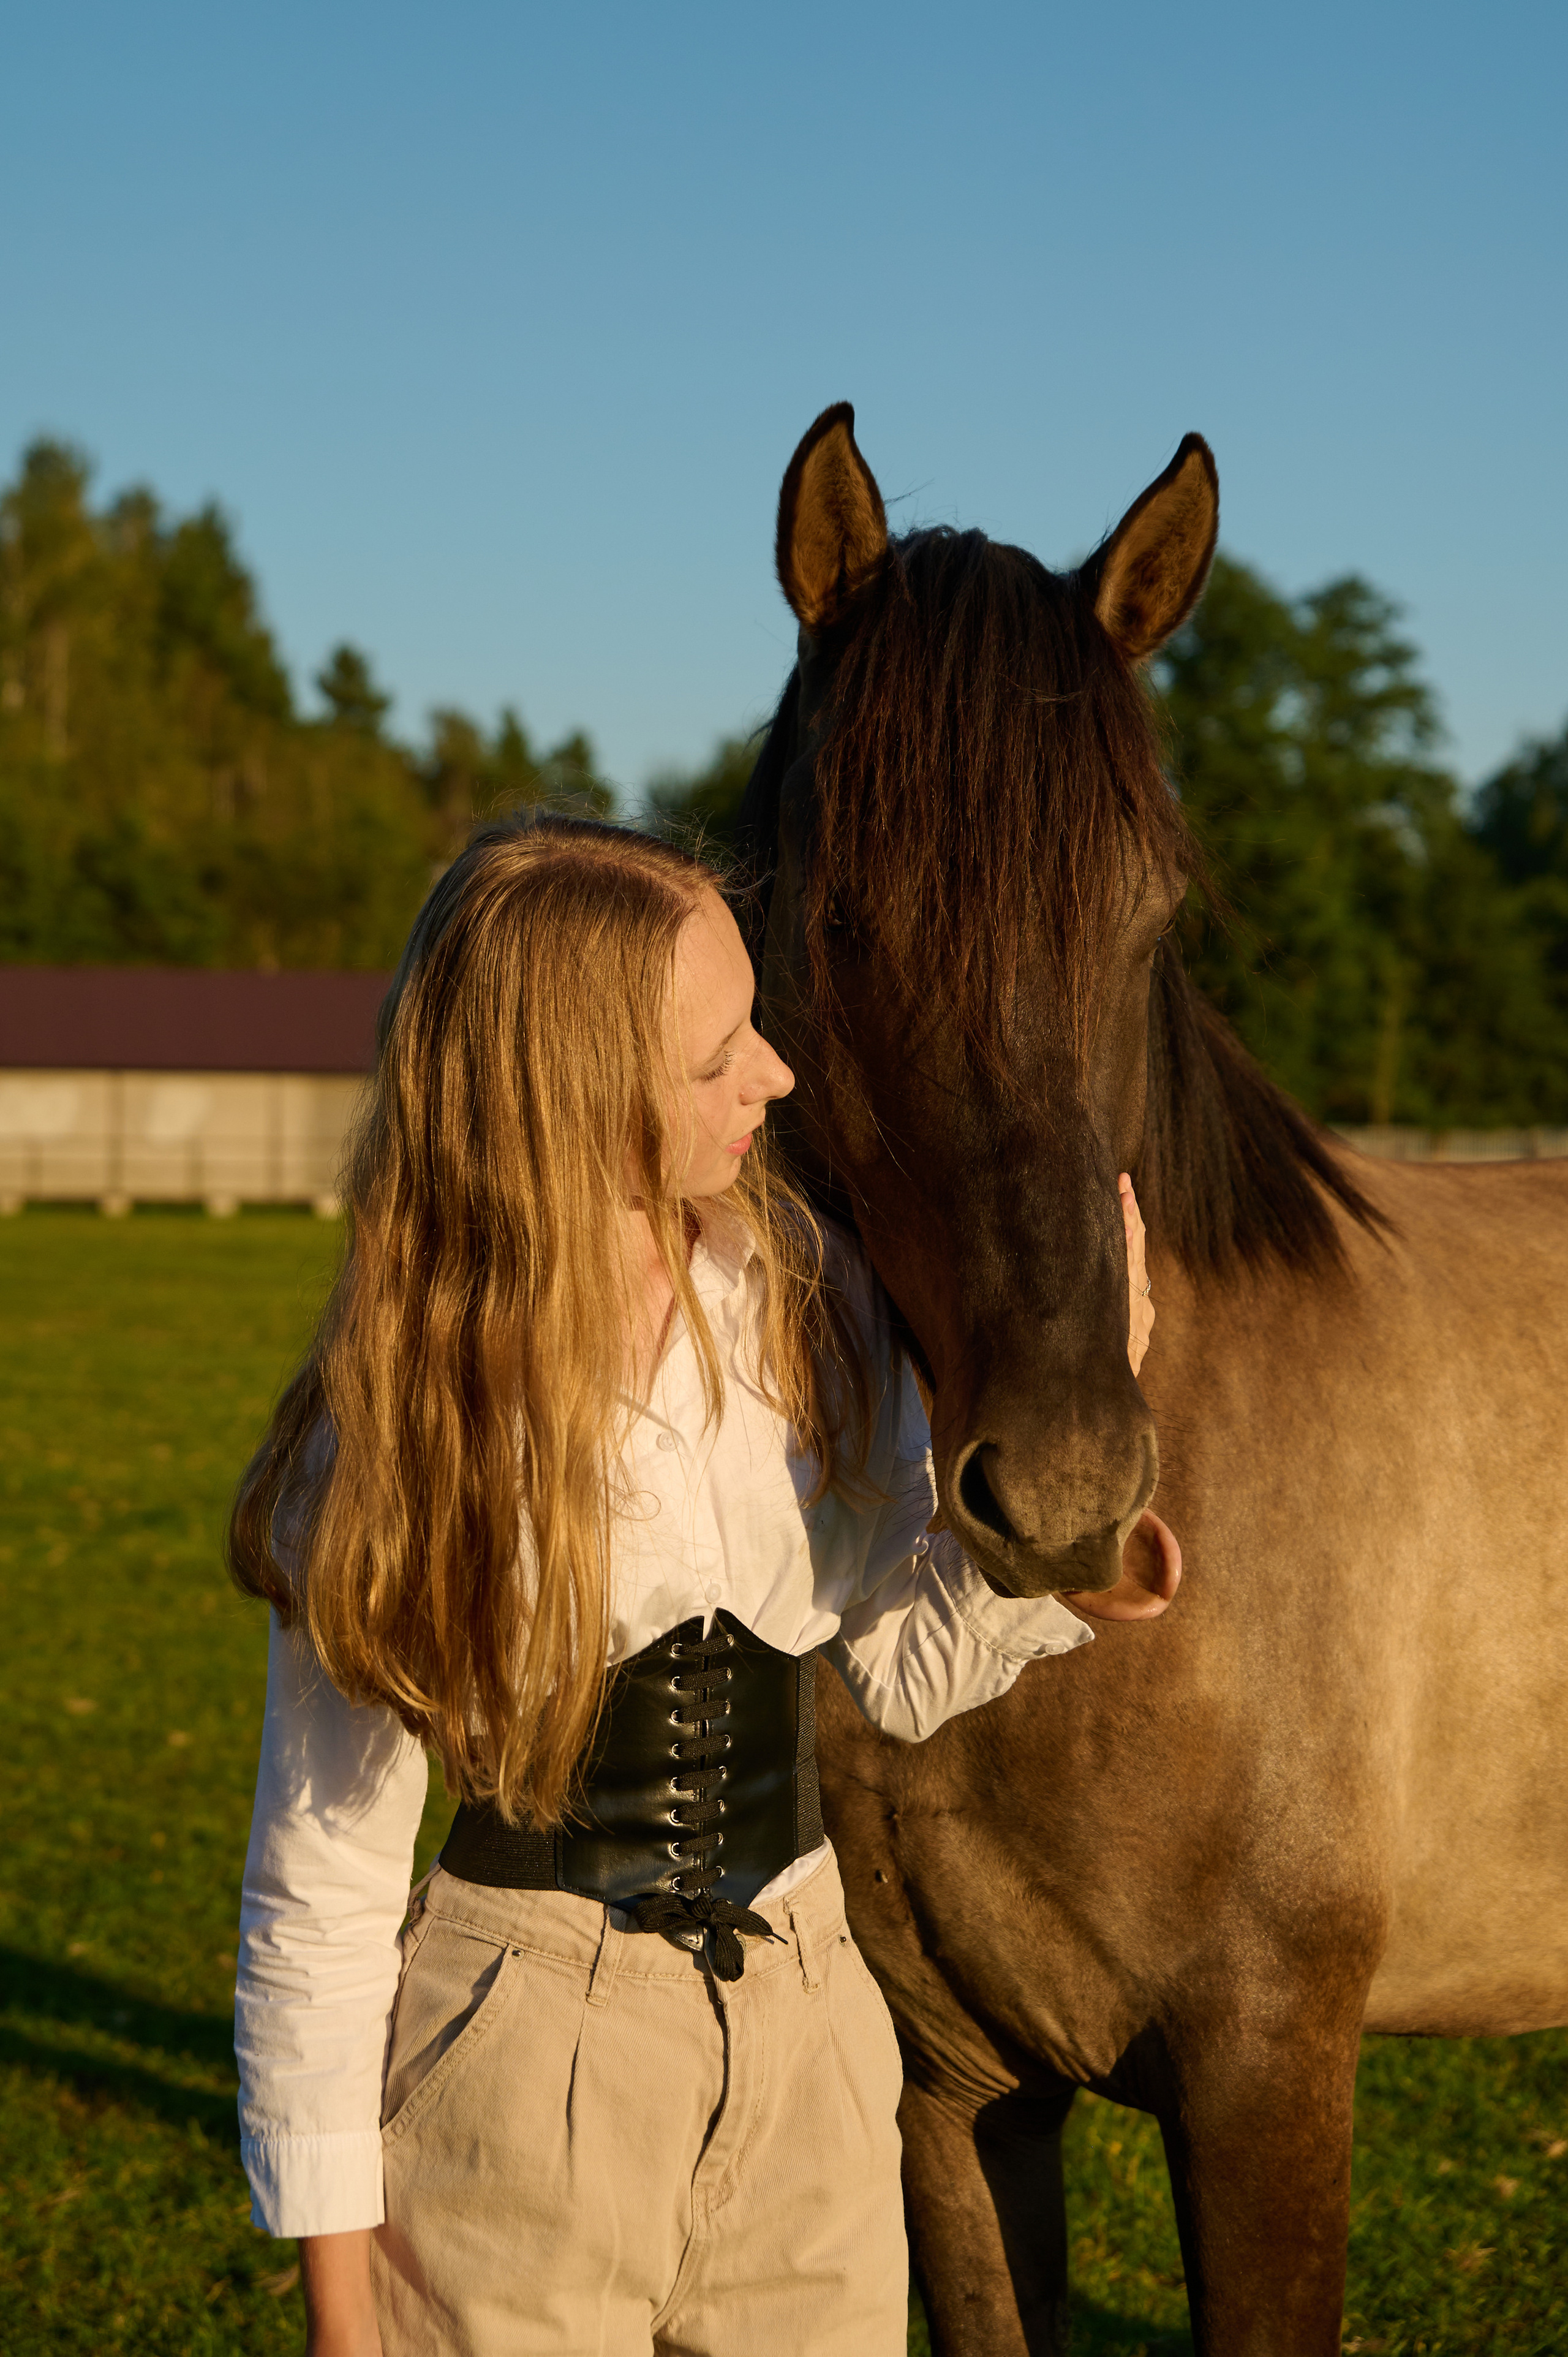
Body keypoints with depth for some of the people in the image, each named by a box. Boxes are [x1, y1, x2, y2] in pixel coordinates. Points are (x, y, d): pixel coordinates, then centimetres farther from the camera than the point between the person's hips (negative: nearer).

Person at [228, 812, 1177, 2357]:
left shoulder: (798, 1287, -3)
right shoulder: (394, 1432, -14)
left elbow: (909, 1668, 2)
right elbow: (320, 1896, -9)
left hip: (809, 2047, 4)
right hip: (522, 2065, -4)